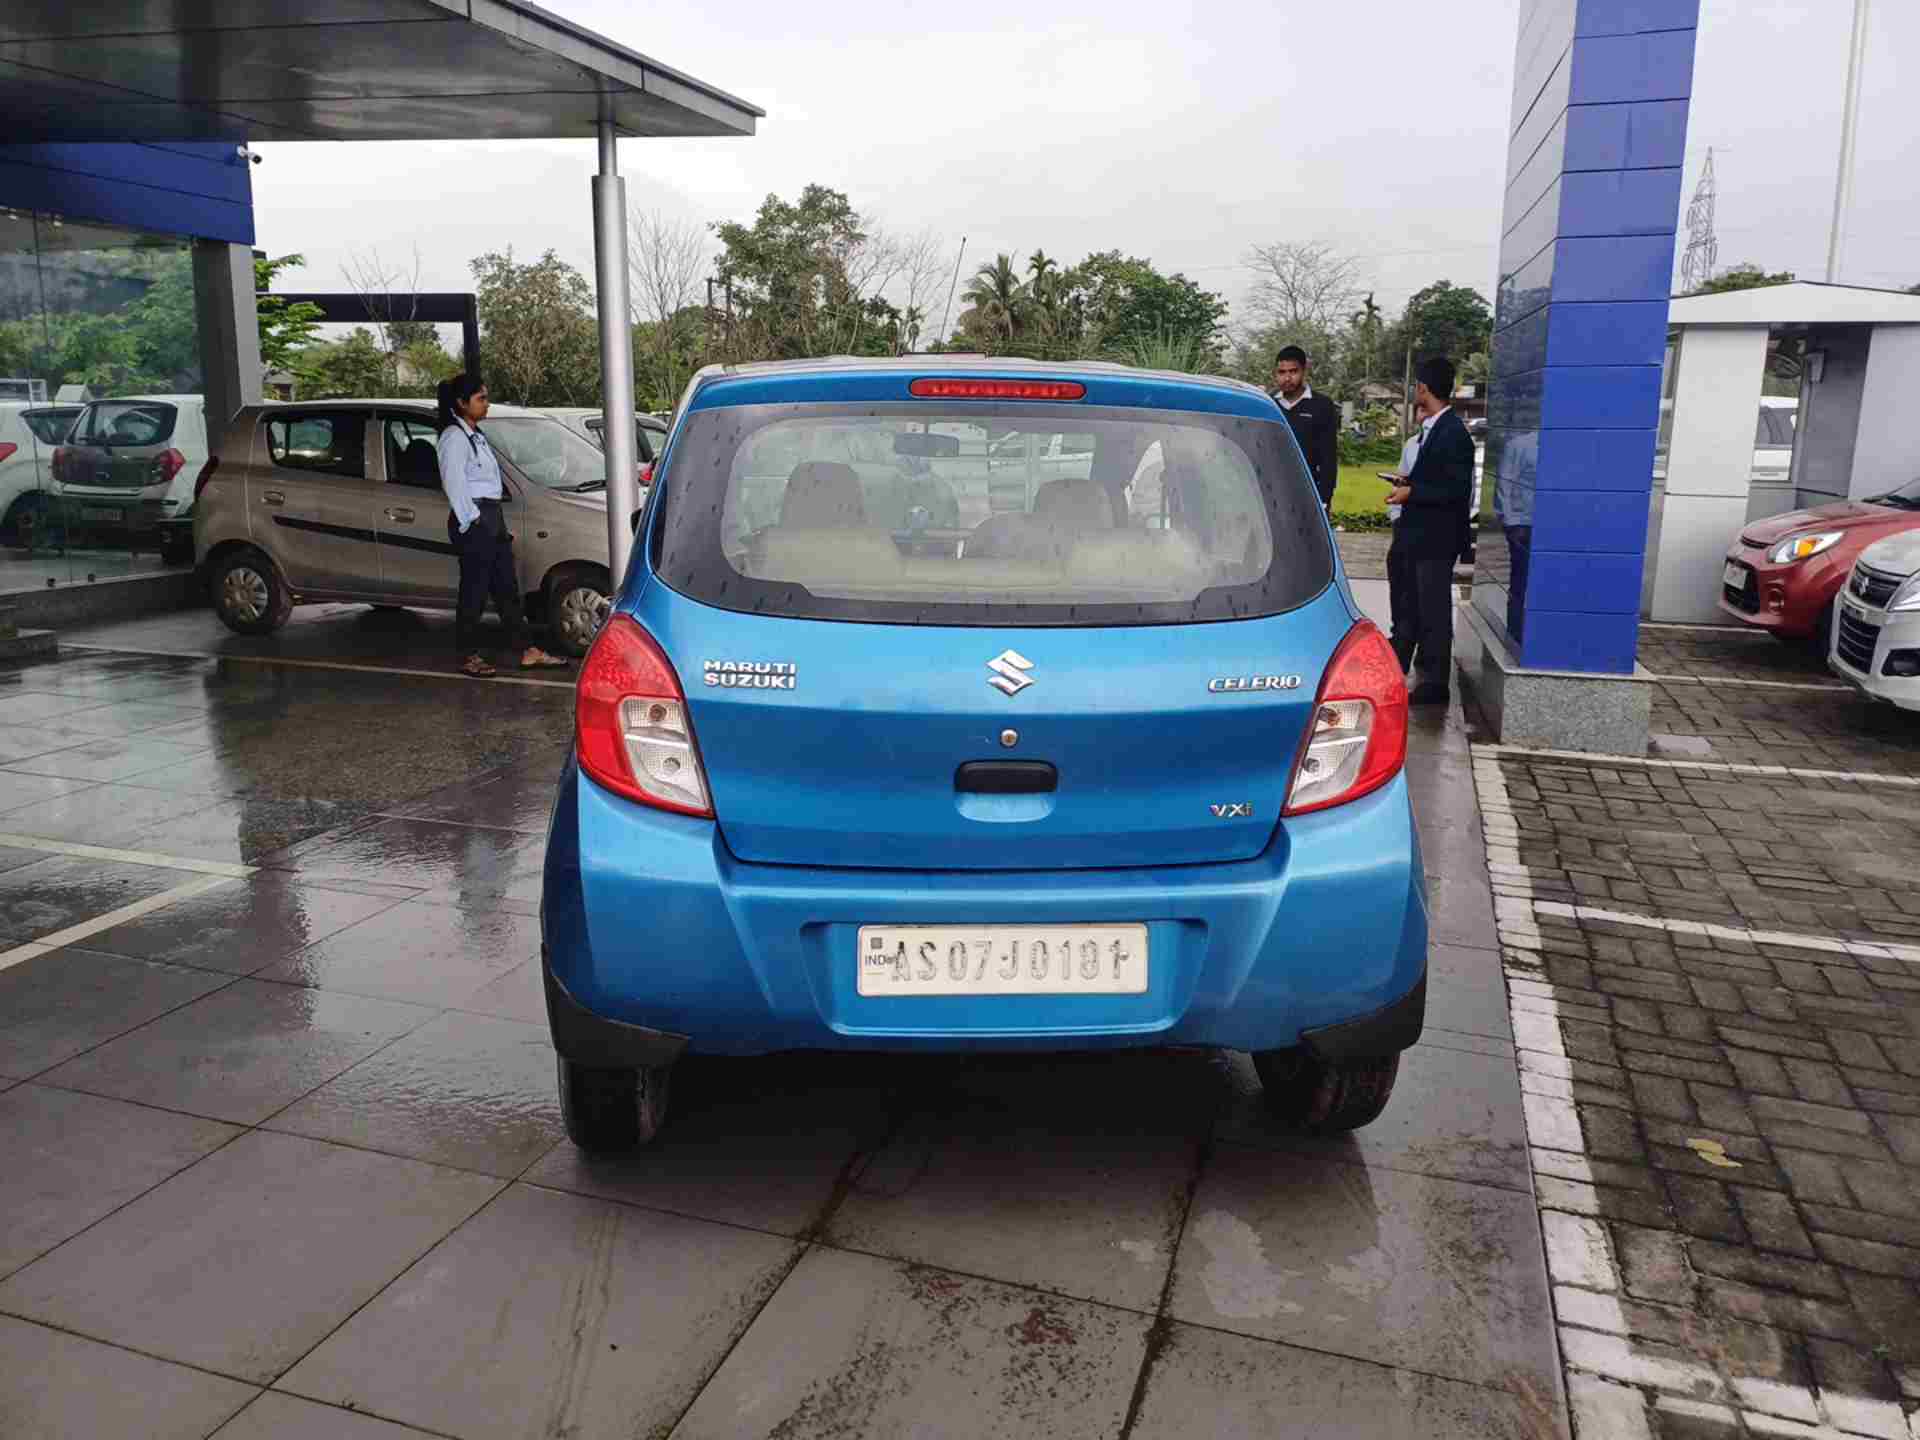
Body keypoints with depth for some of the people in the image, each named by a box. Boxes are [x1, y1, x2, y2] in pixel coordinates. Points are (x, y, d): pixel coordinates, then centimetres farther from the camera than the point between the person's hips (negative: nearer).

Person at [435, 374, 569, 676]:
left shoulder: (475, 435, 19)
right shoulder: (454, 437, -10)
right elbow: (453, 482, -16)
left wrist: (500, 524, 18)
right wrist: (470, 521, -16)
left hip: (492, 519, 10)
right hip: (474, 522, -10)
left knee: (507, 588, 9)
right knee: (474, 590, -4)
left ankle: (527, 651, 12)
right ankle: (469, 657, 4)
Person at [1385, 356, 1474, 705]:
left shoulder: (1453, 433, -17)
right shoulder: (1430, 428, 9)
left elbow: (1457, 490, -21)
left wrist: (1411, 492, -19)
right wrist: (1409, 482, 5)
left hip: (1435, 538, -9)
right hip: (1414, 533, 9)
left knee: (1433, 611, 2)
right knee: (1406, 607, 20)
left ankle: (1434, 684, 13)